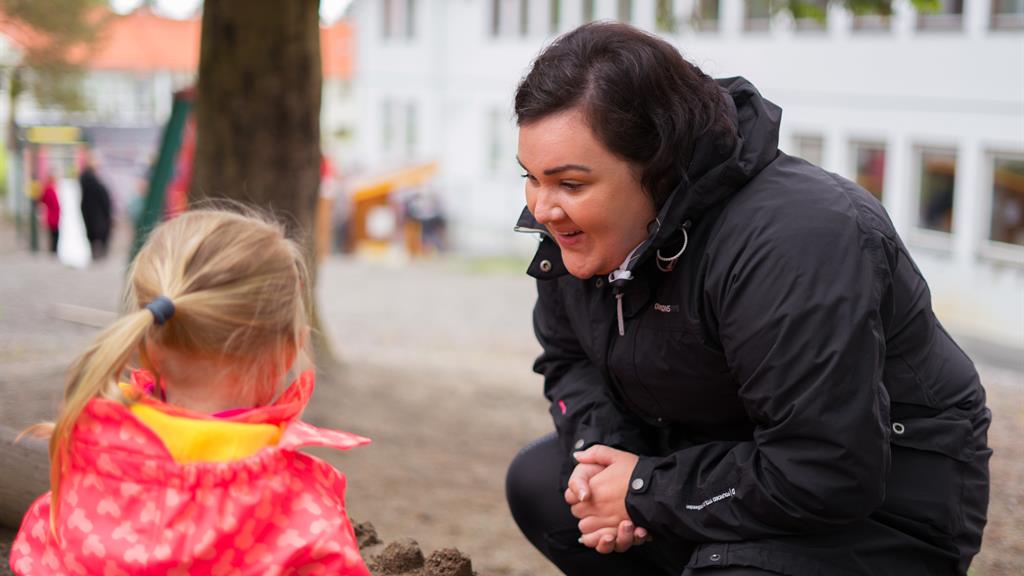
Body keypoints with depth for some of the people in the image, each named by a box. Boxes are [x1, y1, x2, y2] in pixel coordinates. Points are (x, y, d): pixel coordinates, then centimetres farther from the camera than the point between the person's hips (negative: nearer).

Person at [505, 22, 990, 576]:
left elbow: (827, 475, -33)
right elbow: (571, 360, 11)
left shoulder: (794, 243, -32)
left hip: (878, 505, -8)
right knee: (538, 483, 4)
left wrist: (649, 494, -22)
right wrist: (602, 450, -11)